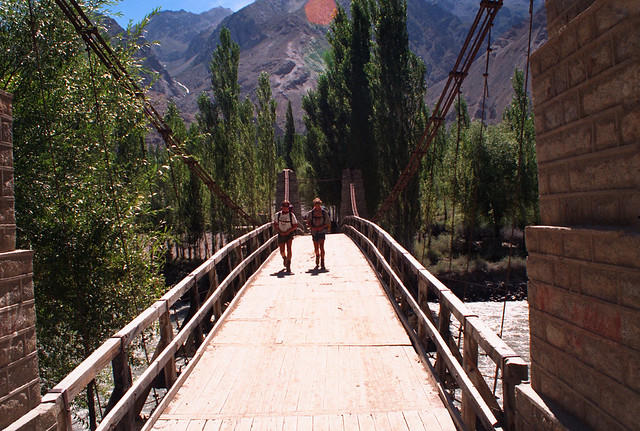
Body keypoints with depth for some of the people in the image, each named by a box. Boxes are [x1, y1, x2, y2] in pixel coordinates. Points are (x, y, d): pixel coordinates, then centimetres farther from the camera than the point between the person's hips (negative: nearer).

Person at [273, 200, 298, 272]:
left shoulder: (291, 215, -8)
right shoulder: (277, 215, -1)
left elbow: (295, 226, -4)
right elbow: (275, 225, 8)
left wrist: (288, 231, -15)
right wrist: (280, 232, -7)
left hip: (289, 234, -2)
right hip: (281, 234, 2)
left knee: (289, 248, -18)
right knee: (282, 251, 6)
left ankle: (288, 265, -14)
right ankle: (284, 258, 41)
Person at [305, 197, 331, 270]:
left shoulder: (324, 212, -5)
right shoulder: (311, 213, -1)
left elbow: (328, 222, 1)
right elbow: (308, 222, 6)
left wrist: (322, 227, -13)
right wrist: (312, 227, -11)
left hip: (322, 231, -2)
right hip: (314, 232, 2)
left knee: (321, 247, -14)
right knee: (316, 248, 8)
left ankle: (322, 264, -10)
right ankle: (317, 263, 33)